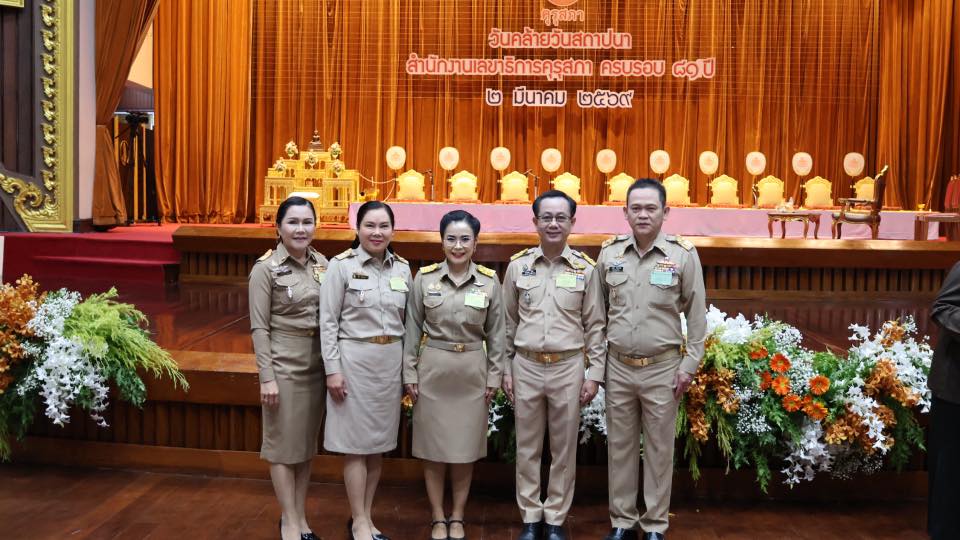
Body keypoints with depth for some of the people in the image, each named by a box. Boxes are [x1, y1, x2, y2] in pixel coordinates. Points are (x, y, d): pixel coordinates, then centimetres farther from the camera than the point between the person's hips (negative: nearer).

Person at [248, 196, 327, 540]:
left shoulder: (322, 264, 4)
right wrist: (266, 377, -14)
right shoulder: (266, 268, -10)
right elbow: (259, 327, -11)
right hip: (284, 363, -5)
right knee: (284, 443, 5)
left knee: (308, 442, 14)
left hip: (316, 363, 5)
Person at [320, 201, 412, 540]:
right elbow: (328, 321, -8)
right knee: (355, 442, 1)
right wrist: (332, 369, -12)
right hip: (354, 359, -5)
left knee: (379, 441, 11)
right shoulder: (341, 265, -7)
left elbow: (405, 321, 12)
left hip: (390, 361, 5)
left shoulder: (402, 268, 6)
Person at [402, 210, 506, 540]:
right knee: (433, 448, 7)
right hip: (433, 370, 0)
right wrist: (409, 373, -1)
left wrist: (494, 376, 1)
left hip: (471, 372, 0)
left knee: (465, 448, 9)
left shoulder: (490, 281, -2)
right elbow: (413, 329, 1)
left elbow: (496, 334, 3)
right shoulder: (424, 278, -3)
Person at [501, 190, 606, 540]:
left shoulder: (585, 269, -1)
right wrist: (505, 369, 5)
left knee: (564, 448, 9)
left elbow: (595, 326, 2)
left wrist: (595, 374, -1)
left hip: (568, 368, -1)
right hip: (526, 367, 1)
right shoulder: (517, 265, 1)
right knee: (527, 448, 10)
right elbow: (508, 323, 7)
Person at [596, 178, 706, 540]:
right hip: (618, 367, 3)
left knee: (659, 449, 8)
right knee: (620, 446, 11)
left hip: (662, 368, -2)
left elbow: (697, 316, -1)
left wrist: (690, 365, -5)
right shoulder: (609, 253, 2)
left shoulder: (683, 255, -6)